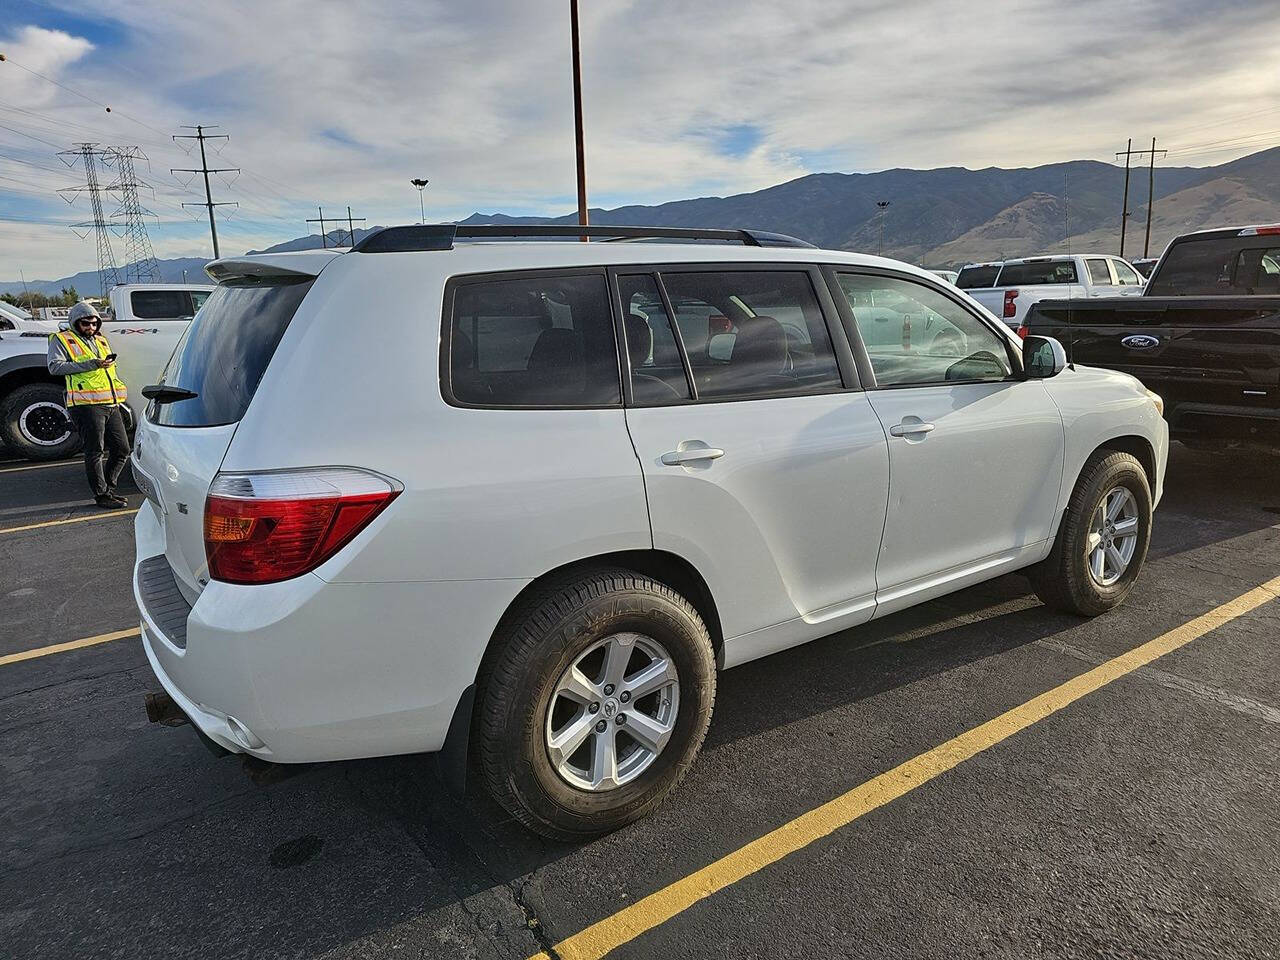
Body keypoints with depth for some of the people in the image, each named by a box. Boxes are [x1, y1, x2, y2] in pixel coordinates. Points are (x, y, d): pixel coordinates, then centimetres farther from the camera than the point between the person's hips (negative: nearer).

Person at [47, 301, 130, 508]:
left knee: (122, 449, 7)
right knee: (95, 452, -3)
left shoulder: (101, 340, 25)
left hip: (111, 404, 7)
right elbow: (55, 367, -11)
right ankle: (101, 495, 4)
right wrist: (90, 365, -16)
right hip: (86, 405, -7)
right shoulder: (62, 340, 4)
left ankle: (108, 488, 22)